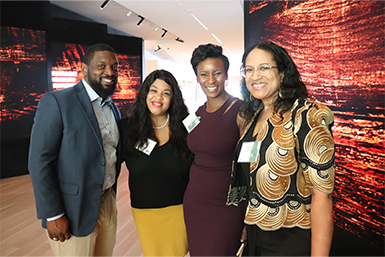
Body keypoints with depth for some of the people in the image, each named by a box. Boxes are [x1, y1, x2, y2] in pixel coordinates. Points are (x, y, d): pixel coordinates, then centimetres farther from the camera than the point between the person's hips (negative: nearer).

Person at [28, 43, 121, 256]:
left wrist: (111, 194, 12)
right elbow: (39, 162, -15)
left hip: (108, 205, 6)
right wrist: (53, 214, -15)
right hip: (74, 212, -6)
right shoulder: (56, 102, -12)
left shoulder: (113, 109, 10)